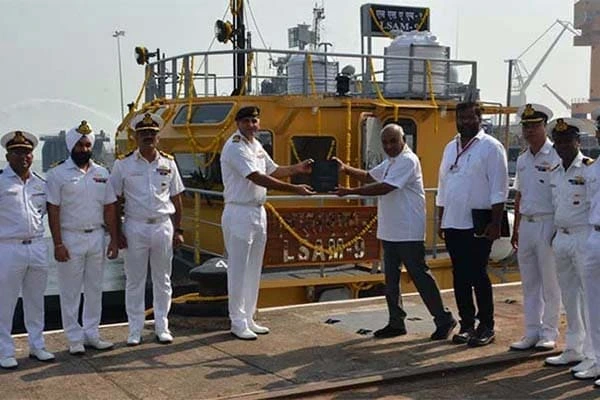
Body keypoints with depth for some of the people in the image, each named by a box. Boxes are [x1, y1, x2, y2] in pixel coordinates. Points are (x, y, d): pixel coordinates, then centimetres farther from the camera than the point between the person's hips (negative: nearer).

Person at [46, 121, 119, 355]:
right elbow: (53, 211, -8)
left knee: (95, 289, 10)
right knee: (70, 291, 3)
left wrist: (114, 239, 3)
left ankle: (91, 334, 21)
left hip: (97, 237, 4)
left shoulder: (102, 173, 7)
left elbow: (109, 208, 8)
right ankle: (75, 338, 12)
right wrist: (58, 244, -13)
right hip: (70, 238, -4)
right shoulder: (58, 174, -5)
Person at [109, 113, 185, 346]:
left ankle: (162, 327, 19)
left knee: (162, 280, 9)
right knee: (134, 281, 4)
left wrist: (178, 230, 6)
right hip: (135, 227, -2)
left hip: (163, 225, 2)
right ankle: (135, 330, 14)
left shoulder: (168, 163, 5)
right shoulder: (123, 164, -1)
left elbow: (176, 199, 9)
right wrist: (117, 233, -4)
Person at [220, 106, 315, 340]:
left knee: (253, 269, 13)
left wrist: (295, 169, 6)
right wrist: (294, 189, -28)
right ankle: (238, 323, 7)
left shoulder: (256, 145, 13)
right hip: (239, 213, -9)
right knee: (238, 270, -2)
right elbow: (258, 178, -25)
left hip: (258, 212, 9)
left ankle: (248, 319, 23)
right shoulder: (235, 147, -16)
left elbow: (272, 171, 23)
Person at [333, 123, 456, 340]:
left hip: (408, 233, -9)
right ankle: (396, 323, 21)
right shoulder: (390, 162, 16)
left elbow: (384, 188, -23)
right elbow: (369, 176, 24)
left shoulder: (407, 161, -15)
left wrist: (350, 191, -21)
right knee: (391, 279, 12)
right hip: (389, 231, 9)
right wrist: (346, 169, 7)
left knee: (420, 275, -3)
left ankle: (444, 319, 8)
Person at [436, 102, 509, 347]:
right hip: (453, 223, 6)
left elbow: (499, 189, -10)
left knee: (478, 275, -2)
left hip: (478, 224, -6)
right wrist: (441, 221, 16)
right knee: (460, 276, 10)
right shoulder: (451, 148, 15)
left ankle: (486, 326, 9)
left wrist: (495, 223, -15)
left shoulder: (490, 147, -5)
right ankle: (467, 324, 20)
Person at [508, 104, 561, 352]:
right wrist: (515, 229, 17)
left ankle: (549, 333, 10)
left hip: (547, 223, -7)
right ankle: (532, 332, 18)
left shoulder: (556, 157, -7)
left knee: (550, 282, 1)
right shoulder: (522, 160, 14)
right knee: (529, 282, 10)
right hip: (526, 224, 7)